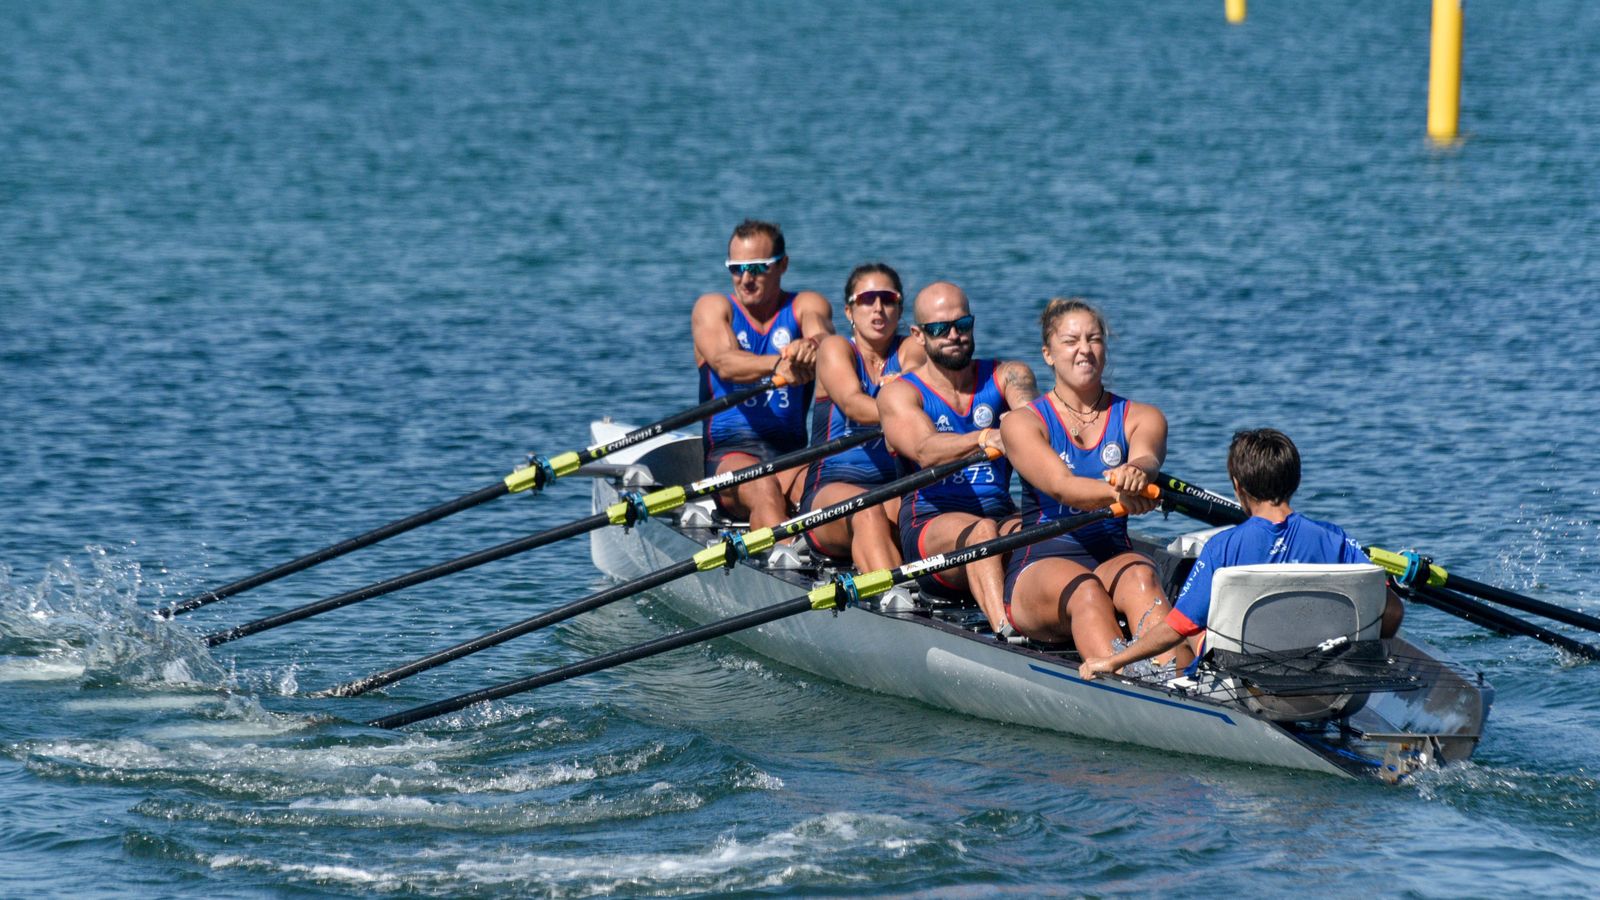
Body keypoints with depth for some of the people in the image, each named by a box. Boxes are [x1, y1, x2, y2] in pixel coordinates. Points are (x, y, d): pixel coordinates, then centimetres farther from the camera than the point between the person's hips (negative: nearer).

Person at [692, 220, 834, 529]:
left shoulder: (806, 306, 12)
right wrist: (777, 365, -38)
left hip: (792, 453, 2)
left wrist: (811, 346, -41)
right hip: (729, 454, -2)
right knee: (763, 488, -35)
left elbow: (822, 335, -14)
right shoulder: (713, 307, 7)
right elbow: (724, 363, -15)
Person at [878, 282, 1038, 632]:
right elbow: (926, 451, -19)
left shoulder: (1005, 376, 14)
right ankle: (1005, 629, -59)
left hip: (1002, 515, 3)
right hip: (929, 522, -3)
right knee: (982, 530, -35)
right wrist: (984, 439, -39)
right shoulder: (900, 393, 3)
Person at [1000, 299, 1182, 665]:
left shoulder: (1141, 418, 11)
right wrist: (1115, 494, -39)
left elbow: (1147, 457, -14)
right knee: (1085, 590, -36)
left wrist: (1135, 472, -40)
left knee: (1140, 576, -34)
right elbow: (1060, 486, -17)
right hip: (1039, 567, -2)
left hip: (1113, 558, 2)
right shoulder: (1022, 423, 2)